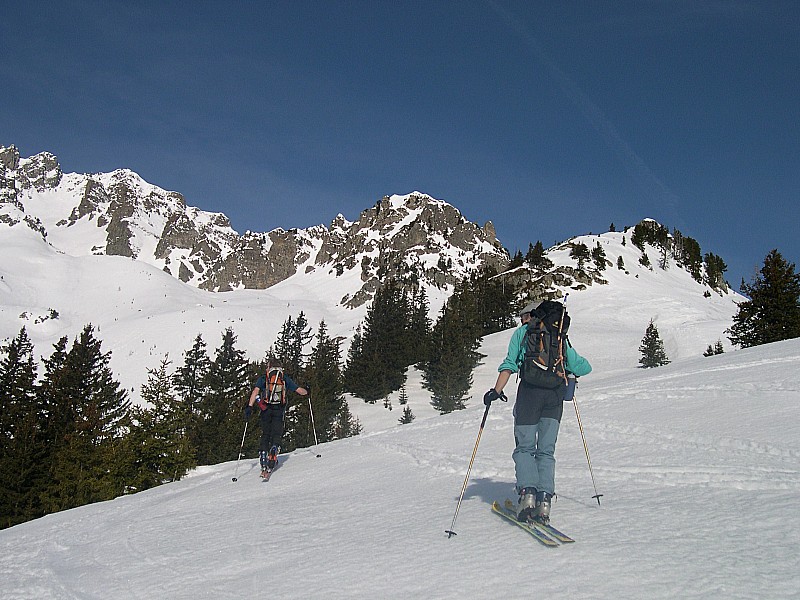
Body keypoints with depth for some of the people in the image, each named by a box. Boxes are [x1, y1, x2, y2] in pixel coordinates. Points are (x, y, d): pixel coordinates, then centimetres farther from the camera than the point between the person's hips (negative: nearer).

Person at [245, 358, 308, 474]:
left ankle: (263, 464, 5)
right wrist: (306, 392, 35)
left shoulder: (263, 378, 11)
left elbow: (256, 390, -6)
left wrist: (250, 406, -12)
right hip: (279, 409, -1)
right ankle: (274, 452, -23)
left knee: (265, 435, 11)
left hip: (266, 409, 1)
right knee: (276, 434, 4)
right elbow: (299, 390, 13)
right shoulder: (285, 378, 13)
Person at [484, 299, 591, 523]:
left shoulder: (522, 332, 15)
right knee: (546, 451, 8)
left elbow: (510, 364, 1)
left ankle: (527, 491, -15)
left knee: (525, 448, 5)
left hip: (531, 389, -3)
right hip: (556, 393, 3)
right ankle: (545, 498, -5)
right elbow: (584, 367, 21)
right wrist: (568, 373, 42)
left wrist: (496, 391, -2)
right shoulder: (560, 338, 24)